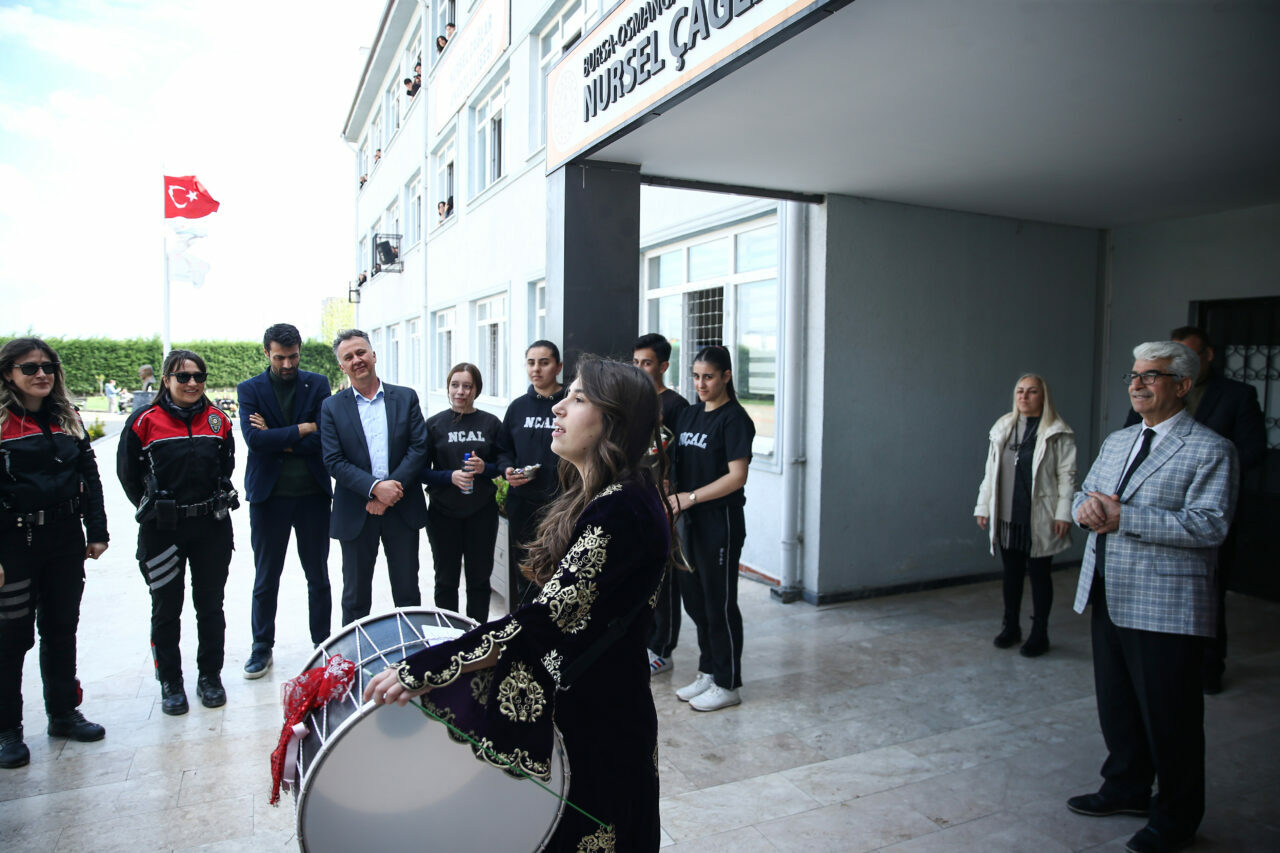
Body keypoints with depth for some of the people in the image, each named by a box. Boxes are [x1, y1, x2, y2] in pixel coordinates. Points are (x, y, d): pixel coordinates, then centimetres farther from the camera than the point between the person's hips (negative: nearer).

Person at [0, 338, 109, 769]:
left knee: (61, 629, 15)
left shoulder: (67, 419, 8)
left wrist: (97, 532, 5)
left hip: (65, 540, 5)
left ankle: (63, 713, 29)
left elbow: (90, 478, 10)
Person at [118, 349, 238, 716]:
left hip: (212, 525, 2)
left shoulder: (217, 419, 2)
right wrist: (154, 509, 6)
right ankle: (170, 682, 24)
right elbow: (128, 473, 3)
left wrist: (216, 503, 8)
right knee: (166, 610, 9)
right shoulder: (145, 421, -6)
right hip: (162, 530, -2)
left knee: (210, 606, 11)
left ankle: (210, 676, 25)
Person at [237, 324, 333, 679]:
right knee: (266, 579, 12)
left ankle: (323, 643, 25)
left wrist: (277, 440, -13)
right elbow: (254, 439, -15)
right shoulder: (250, 389, 1)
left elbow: (324, 439, -10)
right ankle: (262, 647, 27)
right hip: (269, 494, 0)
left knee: (318, 575, 11)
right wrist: (303, 429, -14)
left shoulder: (318, 384, 1)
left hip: (313, 493, 0)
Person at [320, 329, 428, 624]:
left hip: (403, 510, 1)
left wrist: (393, 489, -15)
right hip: (355, 512, 0)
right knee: (355, 596, 11)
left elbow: (419, 448, -4)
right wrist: (375, 487, -19)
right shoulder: (332, 407, 2)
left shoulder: (406, 398, 3)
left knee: (408, 593, 11)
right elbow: (334, 462, -6)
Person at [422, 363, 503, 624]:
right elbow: (422, 470, 0)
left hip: (481, 512, 0)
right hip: (443, 513, 0)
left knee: (479, 578, 9)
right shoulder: (434, 424, 0)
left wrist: (484, 468, -15)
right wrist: (450, 476, -17)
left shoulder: (491, 423, 1)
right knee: (446, 580, 10)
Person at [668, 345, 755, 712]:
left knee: (719, 604, 2)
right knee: (694, 599, 15)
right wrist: (670, 496, -1)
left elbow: (737, 476, -18)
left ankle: (727, 684, 16)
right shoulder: (689, 414, 12)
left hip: (720, 523, -8)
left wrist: (690, 498, -18)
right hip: (689, 522, 8)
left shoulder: (734, 418, -11)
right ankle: (707, 672, 31)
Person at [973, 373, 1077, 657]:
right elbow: (991, 471, 9)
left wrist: (1063, 514, -14)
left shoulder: (1057, 433, -5)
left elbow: (1067, 475, -8)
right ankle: (1011, 626, 28)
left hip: (1039, 520, -4)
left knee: (1039, 574, 7)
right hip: (1007, 517, 4)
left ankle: (1039, 633, 20)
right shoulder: (1002, 428, 8)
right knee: (1011, 572, 14)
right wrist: (983, 507, 8)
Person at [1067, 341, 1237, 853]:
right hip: (1107, 597, 7)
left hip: (1164, 607, -7)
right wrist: (1086, 508, -8)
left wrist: (1123, 516, -24)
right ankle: (1127, 788, 40)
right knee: (1115, 704, 20)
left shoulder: (1210, 451, -10)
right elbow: (1085, 496, 16)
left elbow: (1209, 525, -21)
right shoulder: (1116, 442, 14)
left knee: (1168, 716, 6)